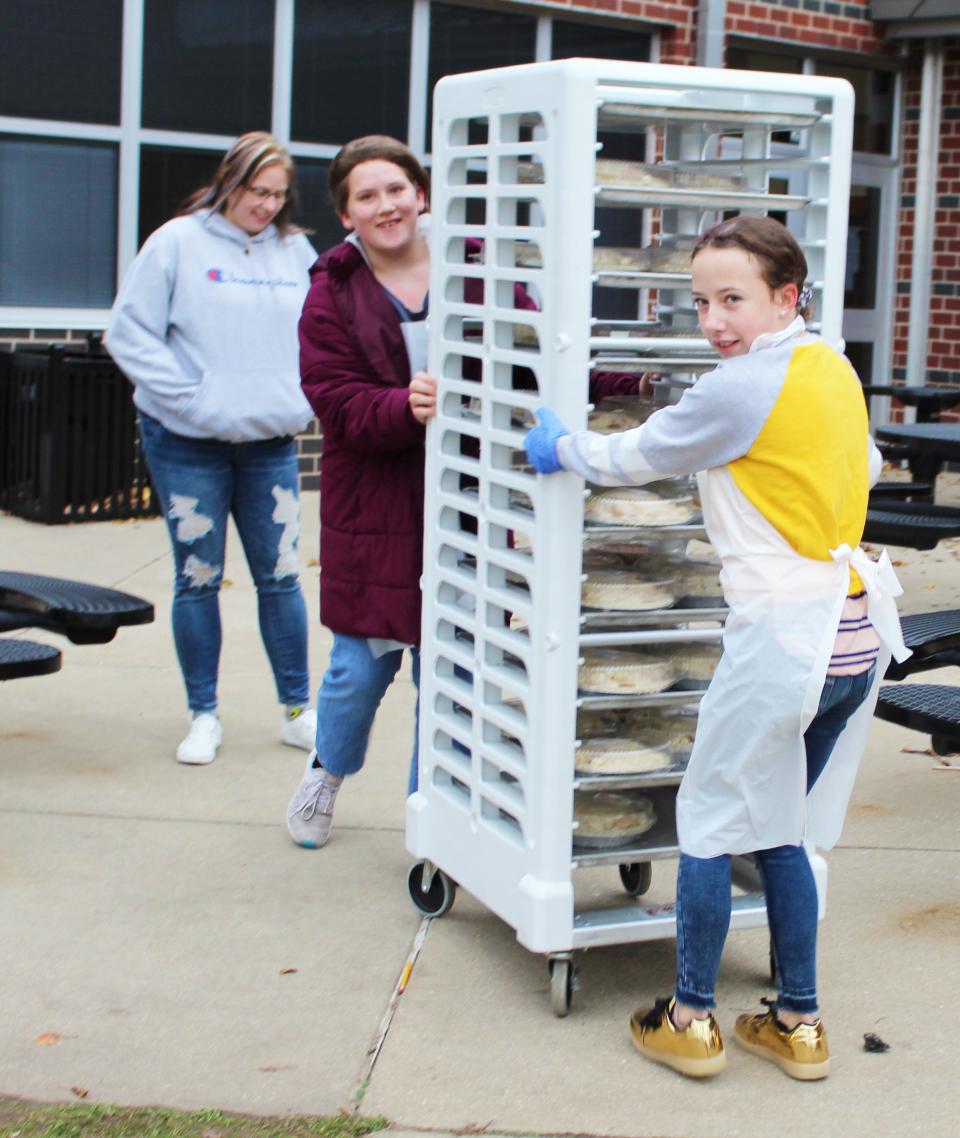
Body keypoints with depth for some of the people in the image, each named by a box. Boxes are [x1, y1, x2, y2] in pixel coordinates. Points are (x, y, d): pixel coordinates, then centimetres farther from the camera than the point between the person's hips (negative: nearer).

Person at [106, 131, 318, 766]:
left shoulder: (297, 251, 7)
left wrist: (303, 402, 1)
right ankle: (204, 717, 16)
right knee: (198, 580, 4)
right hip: (188, 445, -2)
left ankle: (299, 710, 16)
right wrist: (191, 399, -12)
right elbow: (130, 333, -6)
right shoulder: (177, 243, -4)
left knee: (281, 576, 5)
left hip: (273, 443, 3)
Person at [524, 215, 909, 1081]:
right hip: (857, 636, 8)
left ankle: (691, 1021, 19)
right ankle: (798, 1024, 24)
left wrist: (560, 446, 14)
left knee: (711, 824, 8)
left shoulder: (740, 388, -16)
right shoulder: (834, 369, 8)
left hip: (783, 638, -8)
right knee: (778, 831, 18)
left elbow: (634, 458, -4)